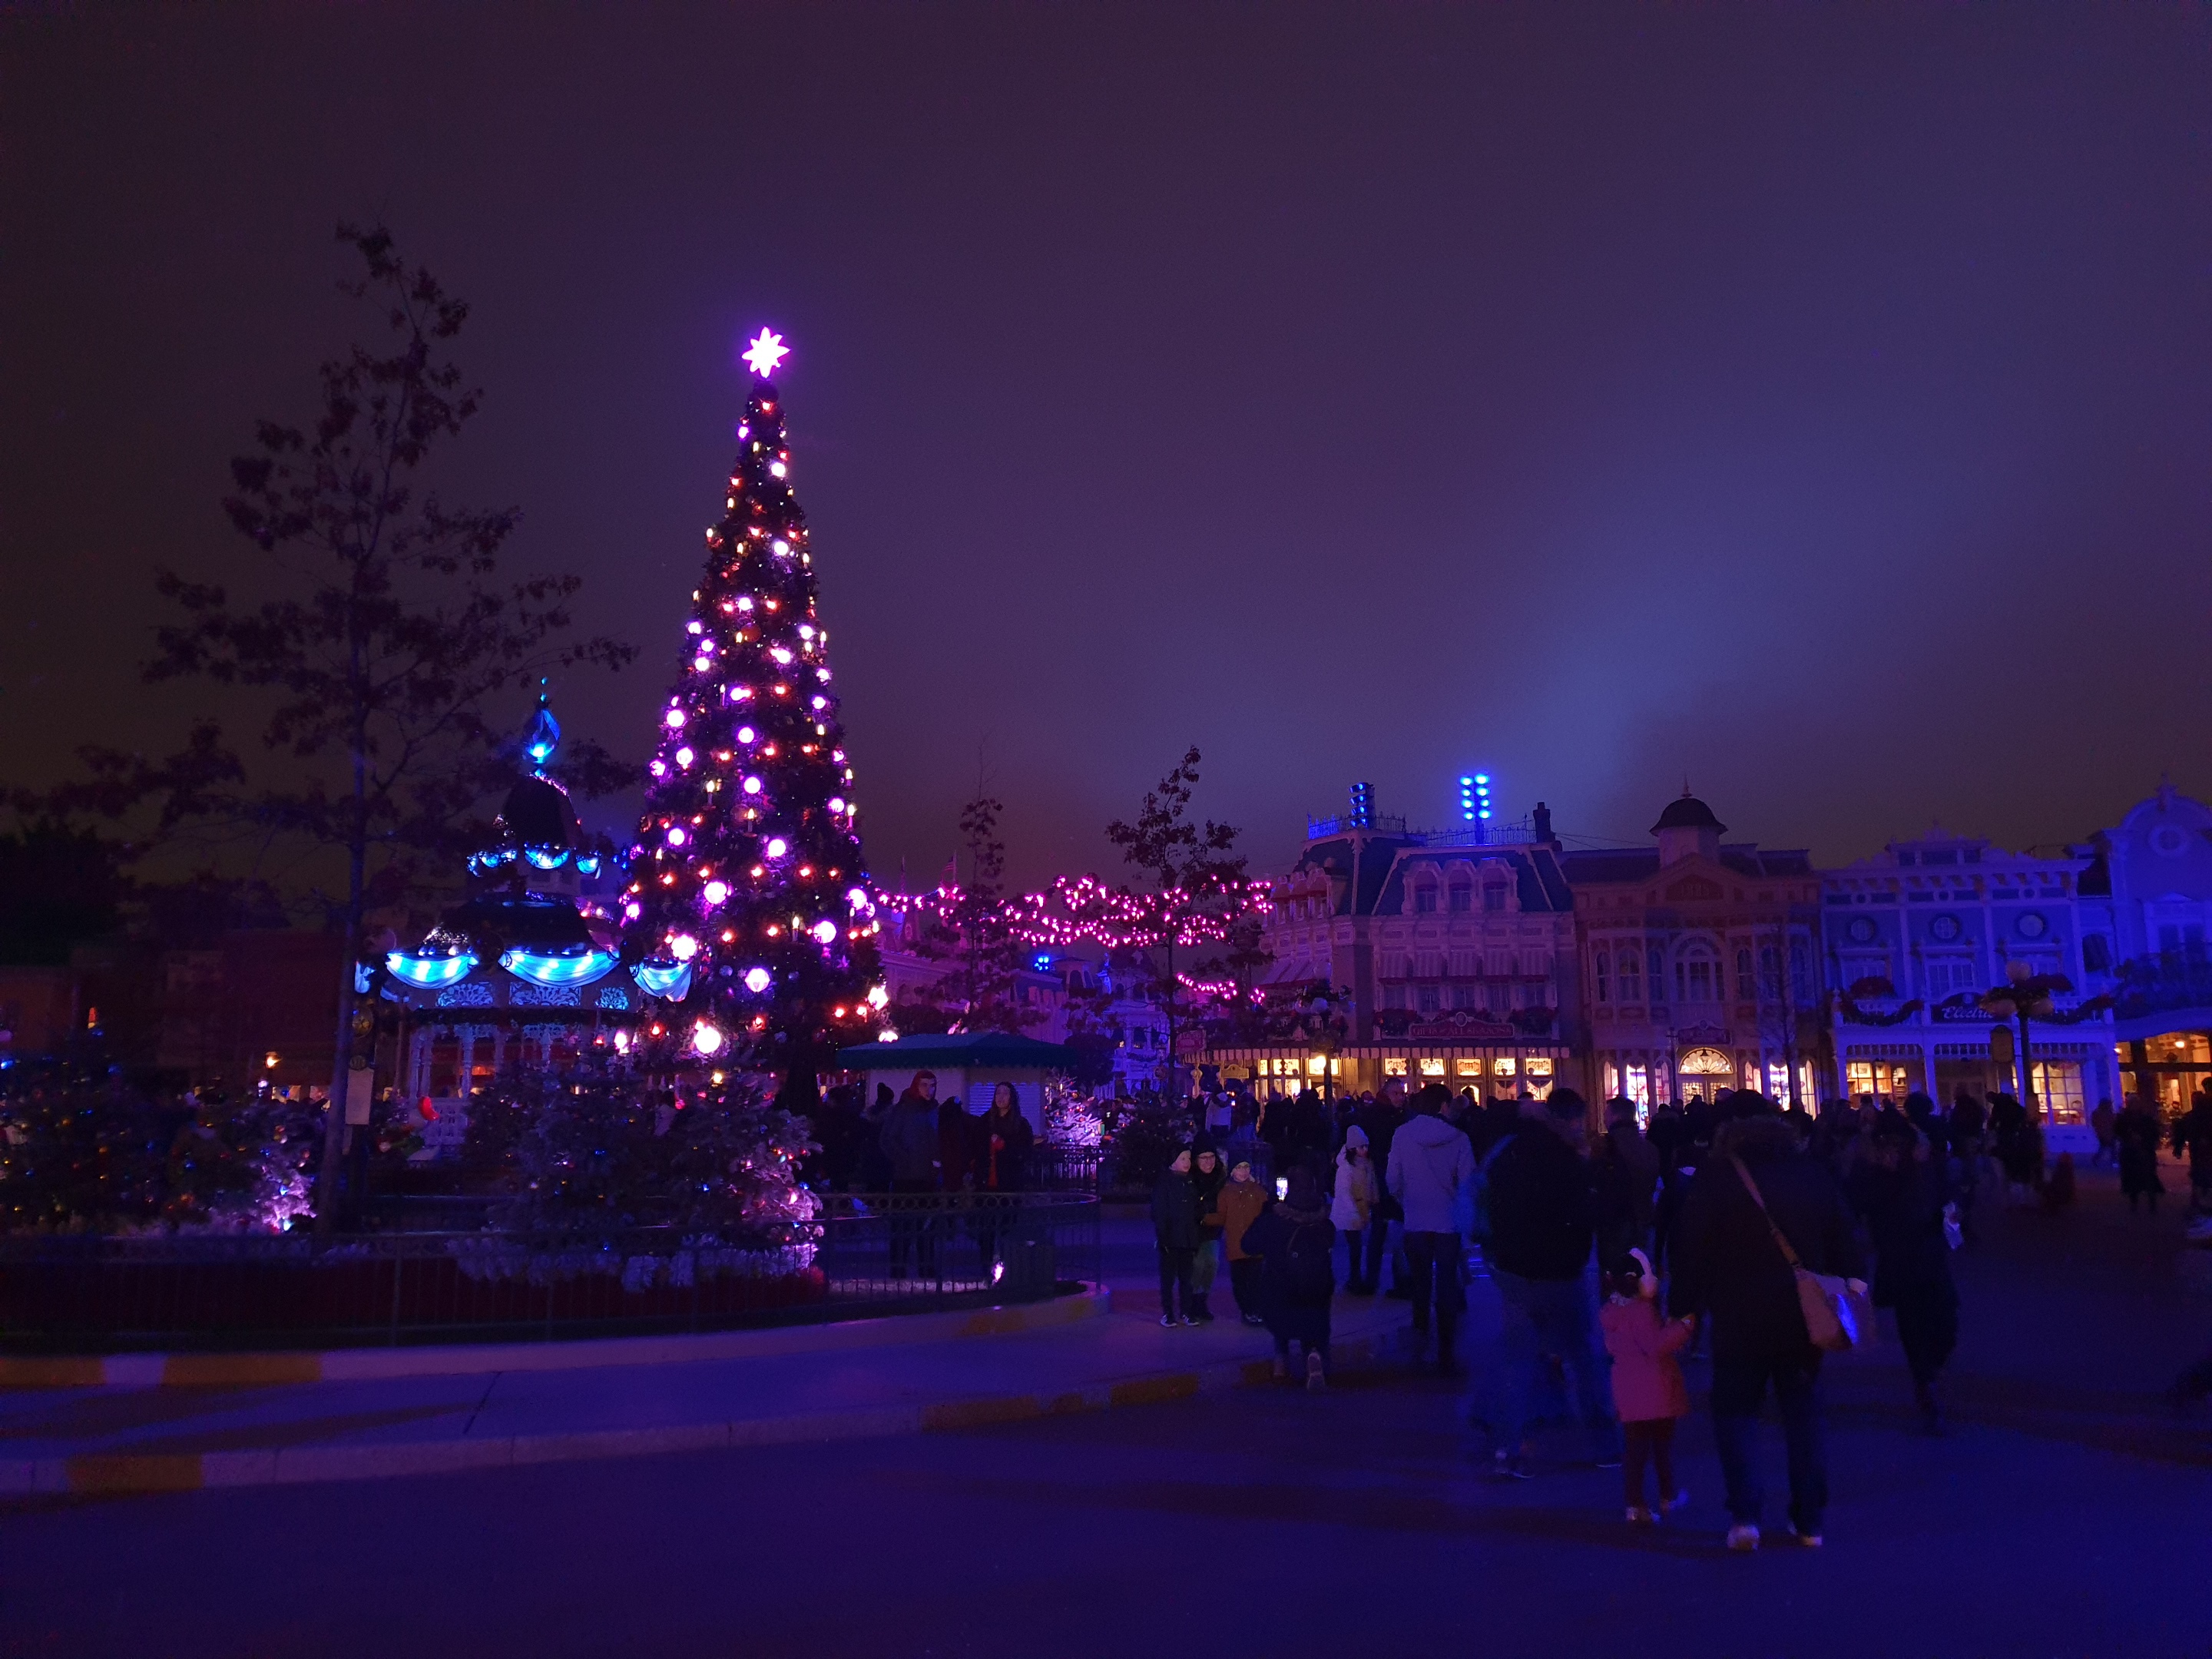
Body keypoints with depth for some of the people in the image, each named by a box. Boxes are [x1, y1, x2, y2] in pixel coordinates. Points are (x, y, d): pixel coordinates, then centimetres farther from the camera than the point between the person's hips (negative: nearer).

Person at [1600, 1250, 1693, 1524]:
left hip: (1628, 1392, 6)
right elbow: (1655, 1344, -27)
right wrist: (1683, 1325, -26)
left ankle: (1635, 1505, 2)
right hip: (1657, 1389, -6)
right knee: (1662, 1443, 12)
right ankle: (1668, 1497, 28)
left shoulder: (1610, 1311, 9)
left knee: (1633, 1447, 6)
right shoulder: (1643, 1311, -18)